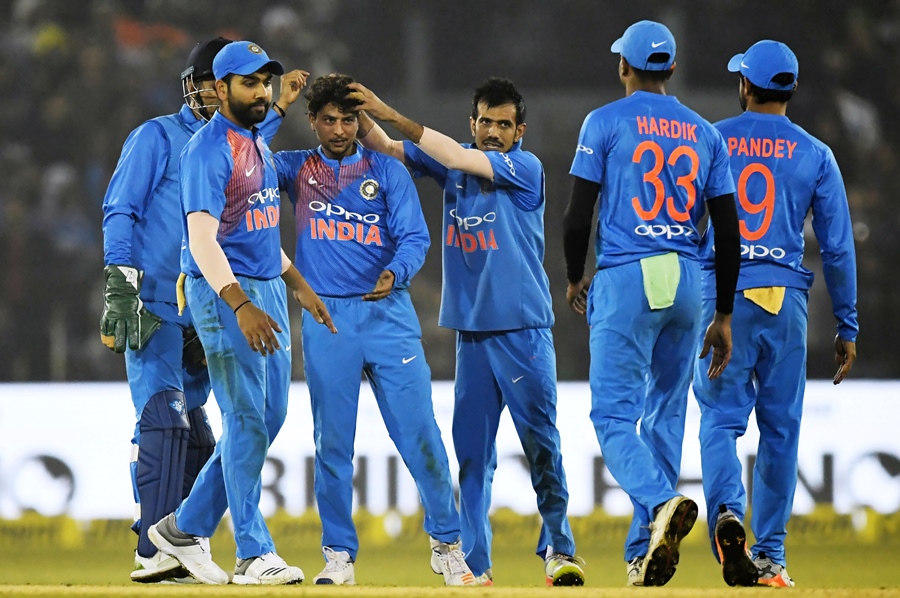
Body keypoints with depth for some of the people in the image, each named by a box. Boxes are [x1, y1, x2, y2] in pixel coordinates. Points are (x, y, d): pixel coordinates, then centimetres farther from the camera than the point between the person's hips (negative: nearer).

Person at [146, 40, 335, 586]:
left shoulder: (259, 146, 15)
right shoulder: (208, 151, -14)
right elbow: (203, 238, -23)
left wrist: (299, 285, 22)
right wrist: (240, 305, -33)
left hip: (268, 291, 9)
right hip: (224, 292, -9)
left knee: (269, 418, 11)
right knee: (247, 421, -9)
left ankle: (186, 528, 20)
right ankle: (254, 555, -6)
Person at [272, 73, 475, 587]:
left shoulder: (388, 171, 7)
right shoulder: (297, 169, 10)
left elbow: (415, 237, -1)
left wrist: (395, 274, -21)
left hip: (388, 312, -1)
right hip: (327, 318, 1)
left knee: (420, 433, -4)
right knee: (333, 440, 1)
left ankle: (447, 544, 7)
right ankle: (339, 555, 9)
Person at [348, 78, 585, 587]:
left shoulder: (526, 168, -6)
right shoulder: (454, 166, 9)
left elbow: (458, 158, -18)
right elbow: (386, 148, 5)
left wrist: (394, 116, -22)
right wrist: (363, 115, -16)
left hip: (524, 329, -4)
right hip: (471, 329, 4)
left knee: (540, 440, -5)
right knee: (472, 448, 3)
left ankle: (559, 548, 5)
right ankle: (475, 563, 6)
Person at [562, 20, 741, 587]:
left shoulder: (606, 122, 0)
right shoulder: (706, 134, 11)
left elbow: (578, 216, -4)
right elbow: (728, 232, 8)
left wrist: (575, 279, 14)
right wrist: (723, 317, 14)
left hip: (624, 281, -4)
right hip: (687, 282, 4)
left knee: (613, 414, -5)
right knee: (665, 413, 12)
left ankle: (661, 502, -33)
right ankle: (644, 554, 12)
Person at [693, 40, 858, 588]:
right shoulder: (815, 155, 4)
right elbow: (838, 247, 2)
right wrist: (847, 327, 8)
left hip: (721, 296, -1)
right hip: (786, 299, 1)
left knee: (721, 419, -1)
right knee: (780, 428, 9)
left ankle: (727, 512, -29)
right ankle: (770, 556, 12)